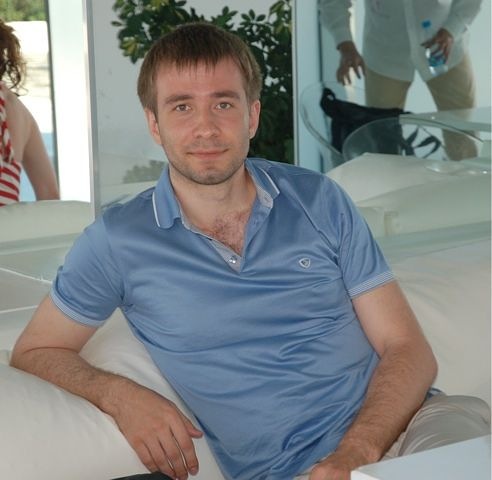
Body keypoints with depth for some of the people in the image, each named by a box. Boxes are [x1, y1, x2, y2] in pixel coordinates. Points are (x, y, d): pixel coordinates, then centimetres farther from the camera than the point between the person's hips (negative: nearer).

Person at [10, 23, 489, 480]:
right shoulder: (117, 241, 3)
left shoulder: (318, 200, 8)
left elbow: (408, 348, 5)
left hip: (394, 423, 1)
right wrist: (117, 395, -10)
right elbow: (34, 352, 12)